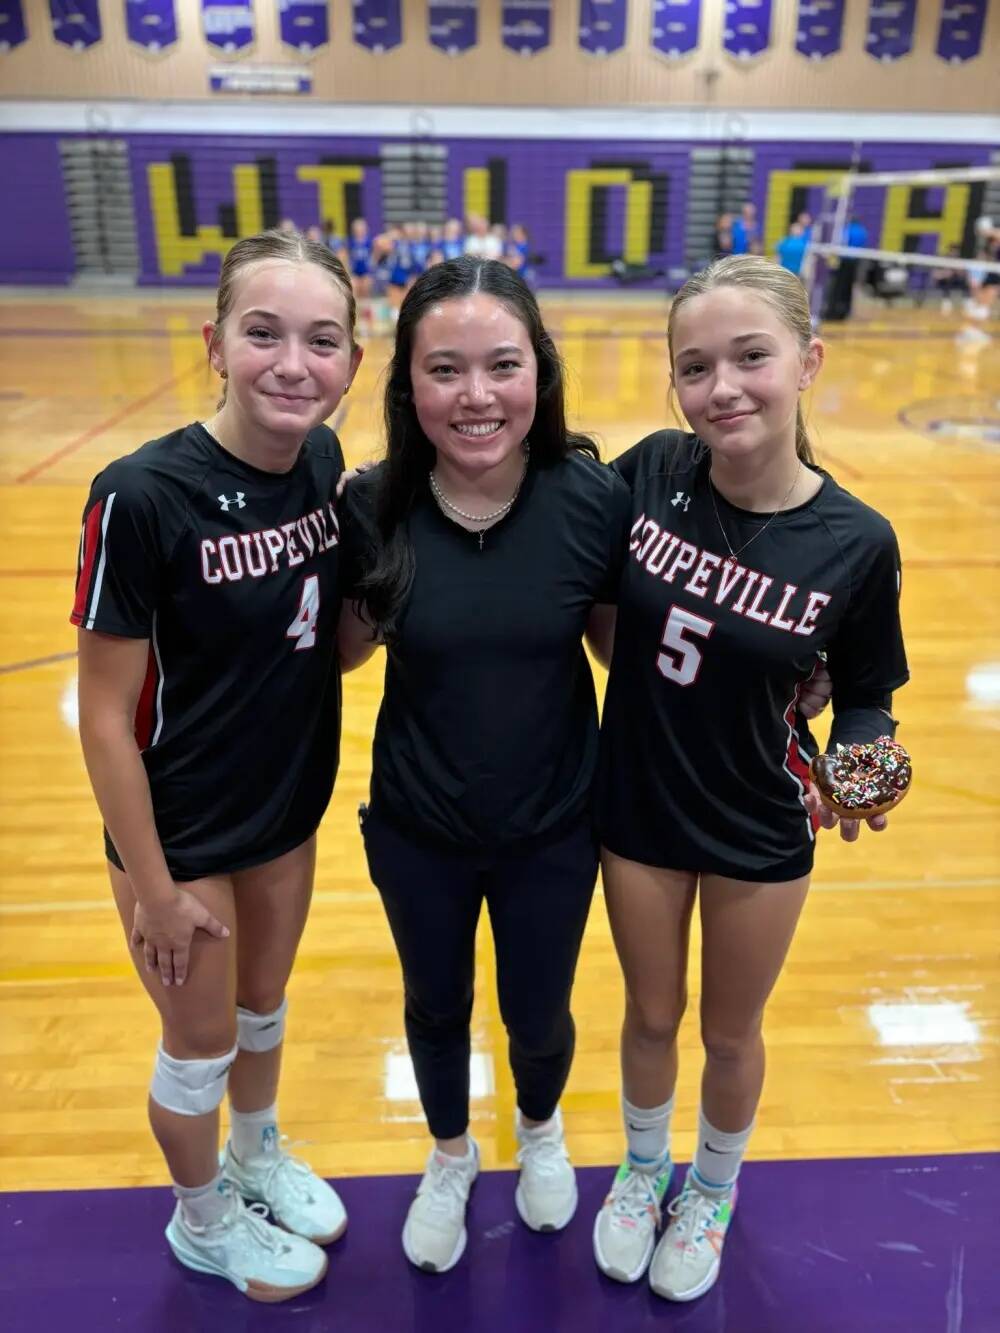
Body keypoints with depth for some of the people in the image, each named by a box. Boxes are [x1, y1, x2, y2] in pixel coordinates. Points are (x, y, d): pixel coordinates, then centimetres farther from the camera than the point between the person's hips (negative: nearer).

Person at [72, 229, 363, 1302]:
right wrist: (155, 886, -14)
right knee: (203, 1038, 17)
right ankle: (203, 1221, 47)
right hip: (181, 829, -5)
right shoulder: (142, 496, -26)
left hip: (290, 806, 5)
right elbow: (105, 714, -18)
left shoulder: (324, 460, -8)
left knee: (263, 1005, 26)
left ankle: (258, 1156, 56)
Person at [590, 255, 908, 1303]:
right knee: (652, 1014, 23)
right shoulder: (651, 471, -14)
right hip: (636, 807, 1)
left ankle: (713, 1189, 53)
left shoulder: (854, 542, -18)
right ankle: (642, 1166, 54)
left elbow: (865, 699, -5)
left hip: (760, 833, -1)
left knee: (729, 1033, 22)